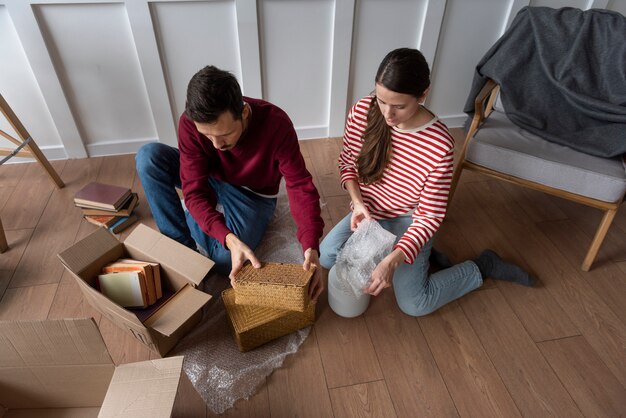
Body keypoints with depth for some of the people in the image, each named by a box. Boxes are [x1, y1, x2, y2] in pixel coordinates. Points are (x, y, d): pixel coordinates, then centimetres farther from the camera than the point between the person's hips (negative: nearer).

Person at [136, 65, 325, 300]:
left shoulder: (276, 124, -32)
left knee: (225, 261, -27)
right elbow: (195, 191, -27)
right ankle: (182, 245, -13)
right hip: (209, 181, 2)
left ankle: (188, 219, 5)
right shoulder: (191, 122, -26)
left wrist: (311, 248, -44)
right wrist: (228, 238, -44)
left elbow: (300, 186, -31)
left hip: (253, 195, -2)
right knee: (149, 156, -23)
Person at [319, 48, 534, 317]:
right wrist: (358, 202, -18)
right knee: (327, 257, -9)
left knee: (414, 305, -10)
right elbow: (347, 162, -1)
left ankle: (483, 267, 14)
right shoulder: (363, 111, -17)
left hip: (407, 221, -5)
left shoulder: (439, 144, -29)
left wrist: (392, 261, -34)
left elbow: (429, 216, -22)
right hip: (368, 212, 5)